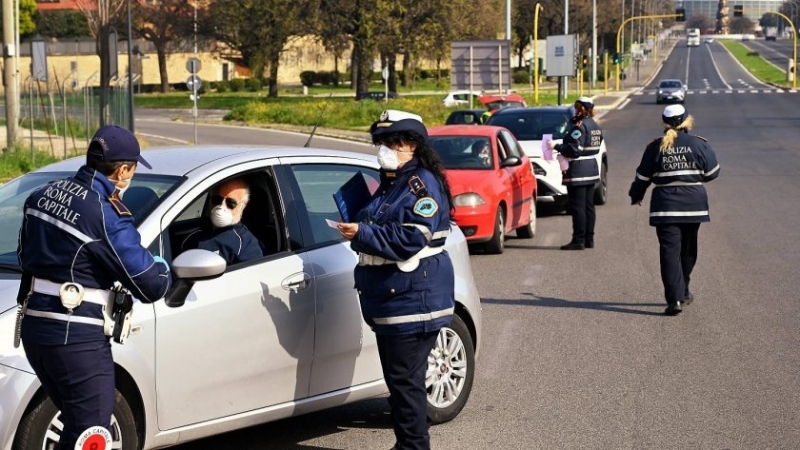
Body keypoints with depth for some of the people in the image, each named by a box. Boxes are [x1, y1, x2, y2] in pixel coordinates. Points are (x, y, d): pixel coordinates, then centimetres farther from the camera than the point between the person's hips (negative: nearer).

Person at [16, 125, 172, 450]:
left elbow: (25, 255, 19)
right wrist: (162, 269, 8)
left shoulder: (42, 195, 6)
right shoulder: (106, 216, -18)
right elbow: (150, 286, -13)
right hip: (77, 338, -8)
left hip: (34, 328, 8)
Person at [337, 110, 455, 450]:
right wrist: (355, 229, 12)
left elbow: (410, 238, -24)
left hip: (412, 301, -10)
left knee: (406, 380, -7)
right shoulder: (389, 185, 18)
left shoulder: (423, 184, -13)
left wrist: (362, 233, -24)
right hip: (389, 301, 10)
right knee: (398, 379, 16)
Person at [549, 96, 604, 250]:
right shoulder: (596, 127, 11)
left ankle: (578, 240, -5)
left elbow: (573, 149, -22)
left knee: (577, 206, -5)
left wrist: (556, 146, -12)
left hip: (577, 172, -9)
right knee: (588, 205, 12)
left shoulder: (579, 126, -17)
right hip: (591, 169, 9)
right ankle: (589, 239, 17)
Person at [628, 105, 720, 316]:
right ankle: (683, 292, 30)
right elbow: (712, 172, 4)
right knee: (688, 250, 18)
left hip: (665, 206, -1)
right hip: (694, 204, 1)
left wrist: (636, 196, 22)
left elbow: (643, 177, 4)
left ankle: (675, 298, -12)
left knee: (670, 251, -3)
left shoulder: (655, 148, -3)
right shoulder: (700, 145, -3)